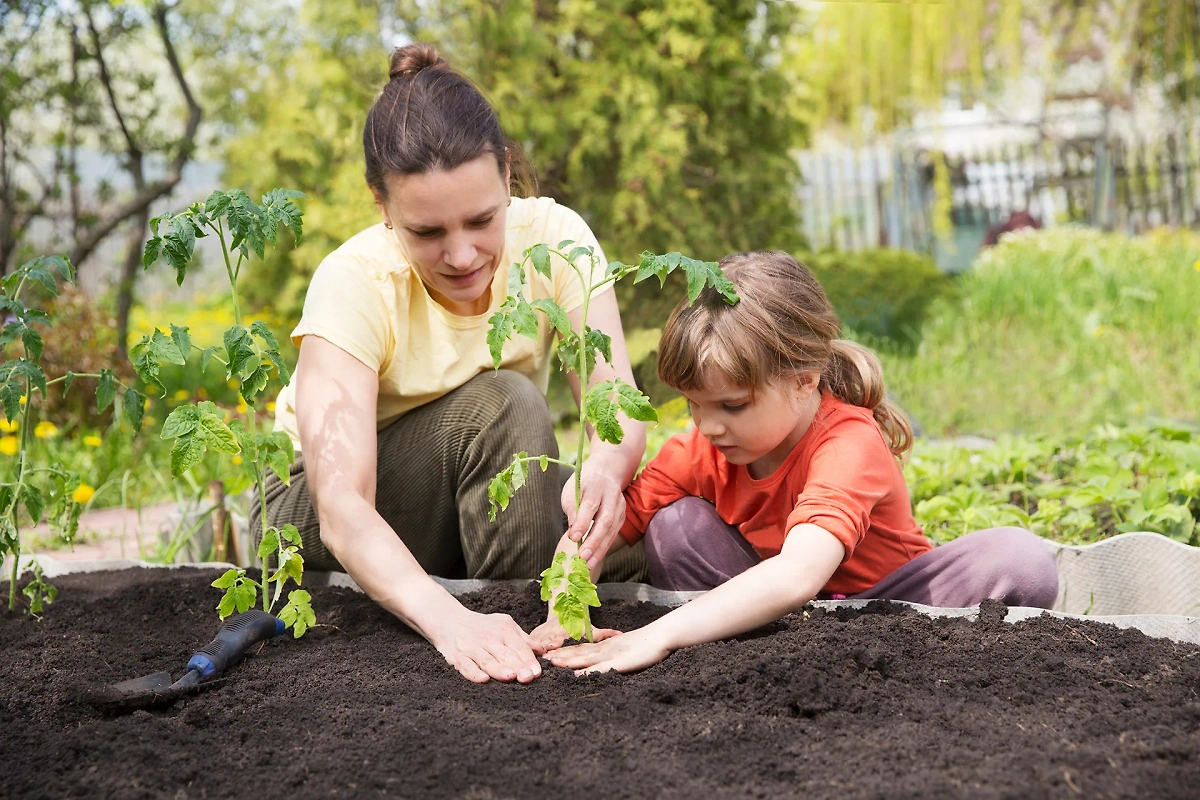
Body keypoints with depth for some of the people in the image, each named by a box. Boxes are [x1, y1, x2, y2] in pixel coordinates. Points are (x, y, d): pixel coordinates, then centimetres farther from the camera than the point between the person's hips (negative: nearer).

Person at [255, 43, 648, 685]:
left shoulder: (551, 237, -19)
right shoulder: (353, 284, -29)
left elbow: (620, 411, -27)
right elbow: (341, 510, -39)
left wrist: (603, 471, -52)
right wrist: (450, 620, -57)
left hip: (488, 500, 3)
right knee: (502, 405, -32)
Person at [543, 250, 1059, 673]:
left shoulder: (850, 446, -31)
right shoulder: (702, 448, -13)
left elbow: (798, 576, -47)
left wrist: (657, 636, -52)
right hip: (782, 615, 4)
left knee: (1021, 561, -30)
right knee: (674, 524, -18)